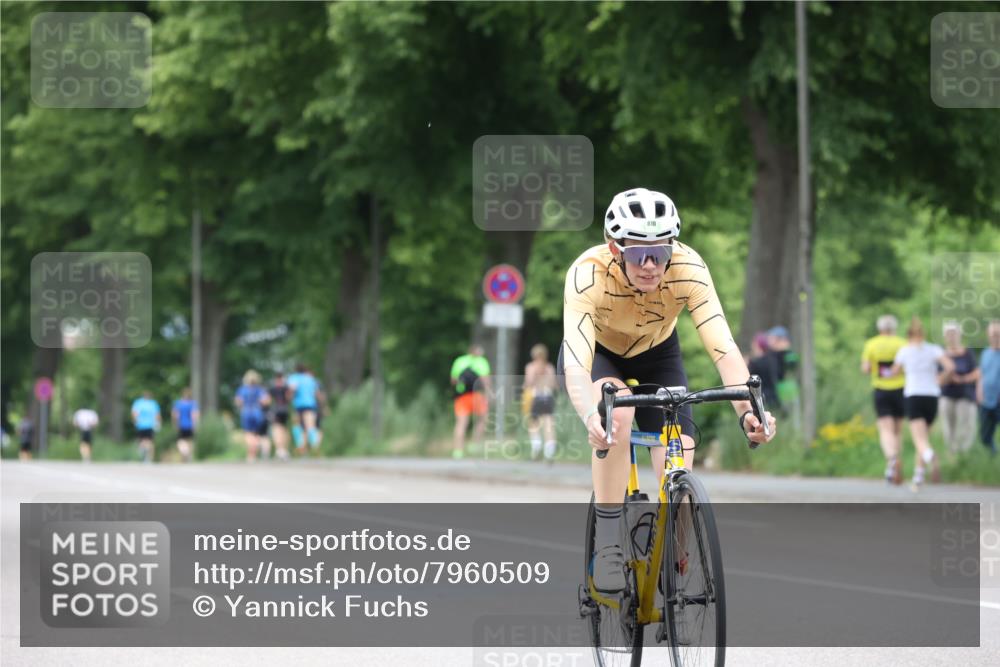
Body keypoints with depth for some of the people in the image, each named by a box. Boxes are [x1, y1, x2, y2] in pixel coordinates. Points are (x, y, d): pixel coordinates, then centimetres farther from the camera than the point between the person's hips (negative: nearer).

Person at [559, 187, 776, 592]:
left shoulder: (687, 268, -33)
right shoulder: (589, 274, -37)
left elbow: (724, 349, -40)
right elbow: (575, 364, -48)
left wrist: (747, 410, -57)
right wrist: (590, 416, -67)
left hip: (656, 355, 2)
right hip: (598, 354, -2)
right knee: (618, 409, -36)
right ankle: (607, 543, -26)